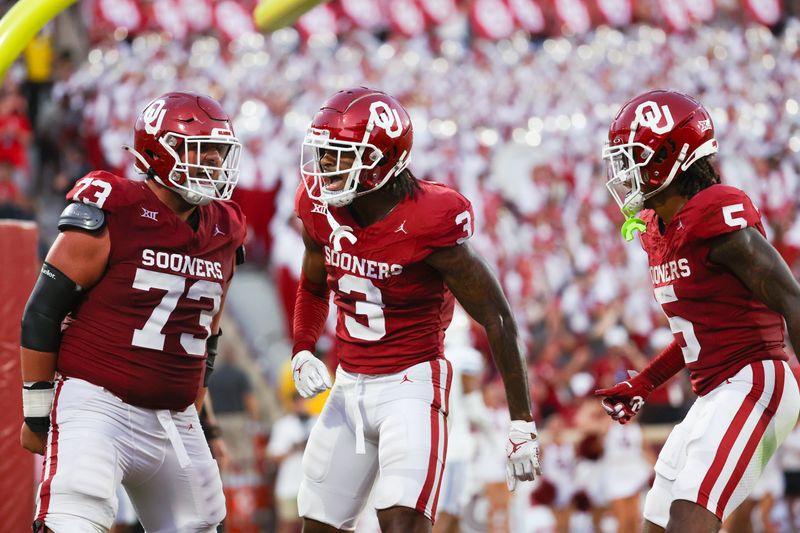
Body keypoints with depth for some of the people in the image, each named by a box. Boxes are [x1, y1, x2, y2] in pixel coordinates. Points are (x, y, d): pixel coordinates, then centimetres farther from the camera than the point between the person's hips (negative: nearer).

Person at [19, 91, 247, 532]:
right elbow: (42, 313, -7)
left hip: (174, 422, 7)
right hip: (96, 408, -7)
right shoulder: (112, 215, -10)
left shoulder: (223, 233, 11)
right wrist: (37, 413, -5)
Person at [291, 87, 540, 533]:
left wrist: (522, 424, -12)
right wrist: (302, 354, 3)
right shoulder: (322, 210, -2)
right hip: (350, 386, 7)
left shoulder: (428, 225, -20)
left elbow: (497, 320, -13)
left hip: (411, 384, -7)